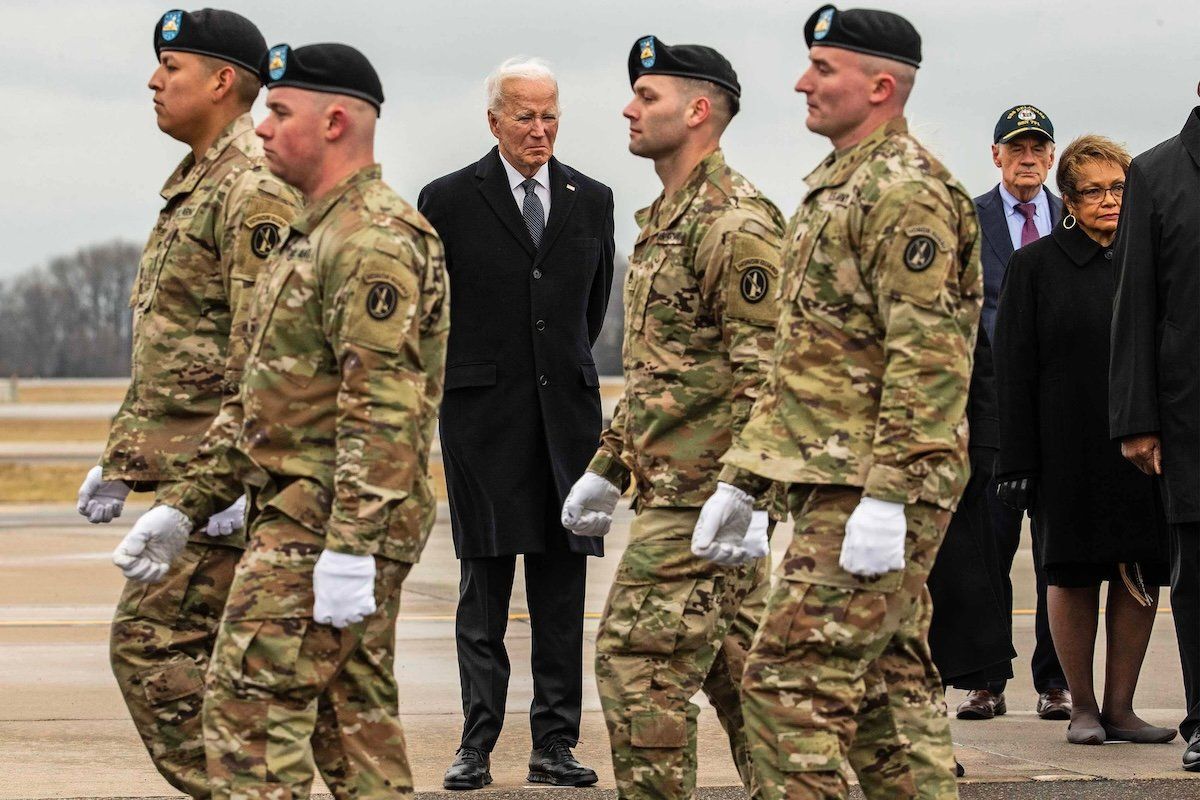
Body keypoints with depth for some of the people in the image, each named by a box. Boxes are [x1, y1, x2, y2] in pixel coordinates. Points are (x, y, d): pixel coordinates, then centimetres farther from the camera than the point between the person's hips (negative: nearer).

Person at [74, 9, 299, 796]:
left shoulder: (257, 193, -15)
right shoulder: (191, 185, 18)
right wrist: (119, 457, 22)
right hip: (181, 469, 10)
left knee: (153, 640, -12)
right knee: (209, 654, 11)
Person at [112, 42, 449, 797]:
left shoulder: (373, 240, -16)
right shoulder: (320, 236, 19)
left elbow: (383, 410, -23)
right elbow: (274, 398, 24)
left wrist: (348, 549, -28)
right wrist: (186, 507, 21)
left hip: (325, 527, -11)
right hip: (306, 516, 11)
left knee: (251, 707, -10)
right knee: (355, 722, 10)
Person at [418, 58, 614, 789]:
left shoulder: (592, 200, 9)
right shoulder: (449, 201, -1)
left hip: (568, 410, 3)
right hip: (484, 416, -3)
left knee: (563, 589, 3)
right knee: (485, 583, -3)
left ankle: (555, 744, 6)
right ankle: (477, 744, 0)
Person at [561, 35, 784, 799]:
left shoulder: (734, 222, -15)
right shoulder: (667, 219, 18)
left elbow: (764, 372, -21)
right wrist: (606, 467, 24)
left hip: (703, 497, -10)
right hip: (674, 483, 10)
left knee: (640, 661, -10)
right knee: (734, 666, 12)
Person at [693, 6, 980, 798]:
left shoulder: (907, 192, -14)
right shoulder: (836, 187, 20)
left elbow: (928, 360, -21)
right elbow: (801, 359, 24)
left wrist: (885, 496, -26)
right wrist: (742, 476, 21)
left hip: (868, 488, -10)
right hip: (831, 481, 10)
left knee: (791, 679, -12)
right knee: (888, 683, 10)